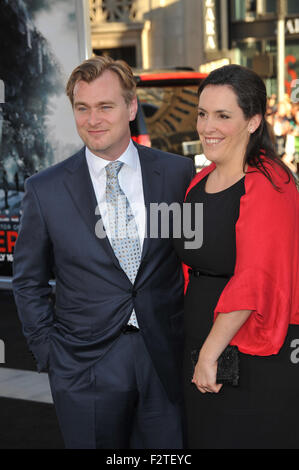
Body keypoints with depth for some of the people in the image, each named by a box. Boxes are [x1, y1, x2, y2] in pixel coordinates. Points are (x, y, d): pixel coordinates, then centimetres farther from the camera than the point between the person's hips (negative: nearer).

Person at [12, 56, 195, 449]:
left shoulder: (178, 173, -1)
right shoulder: (46, 190, -2)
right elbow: (28, 281, 6)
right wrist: (49, 354, 0)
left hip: (166, 359, 1)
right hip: (86, 367, -1)